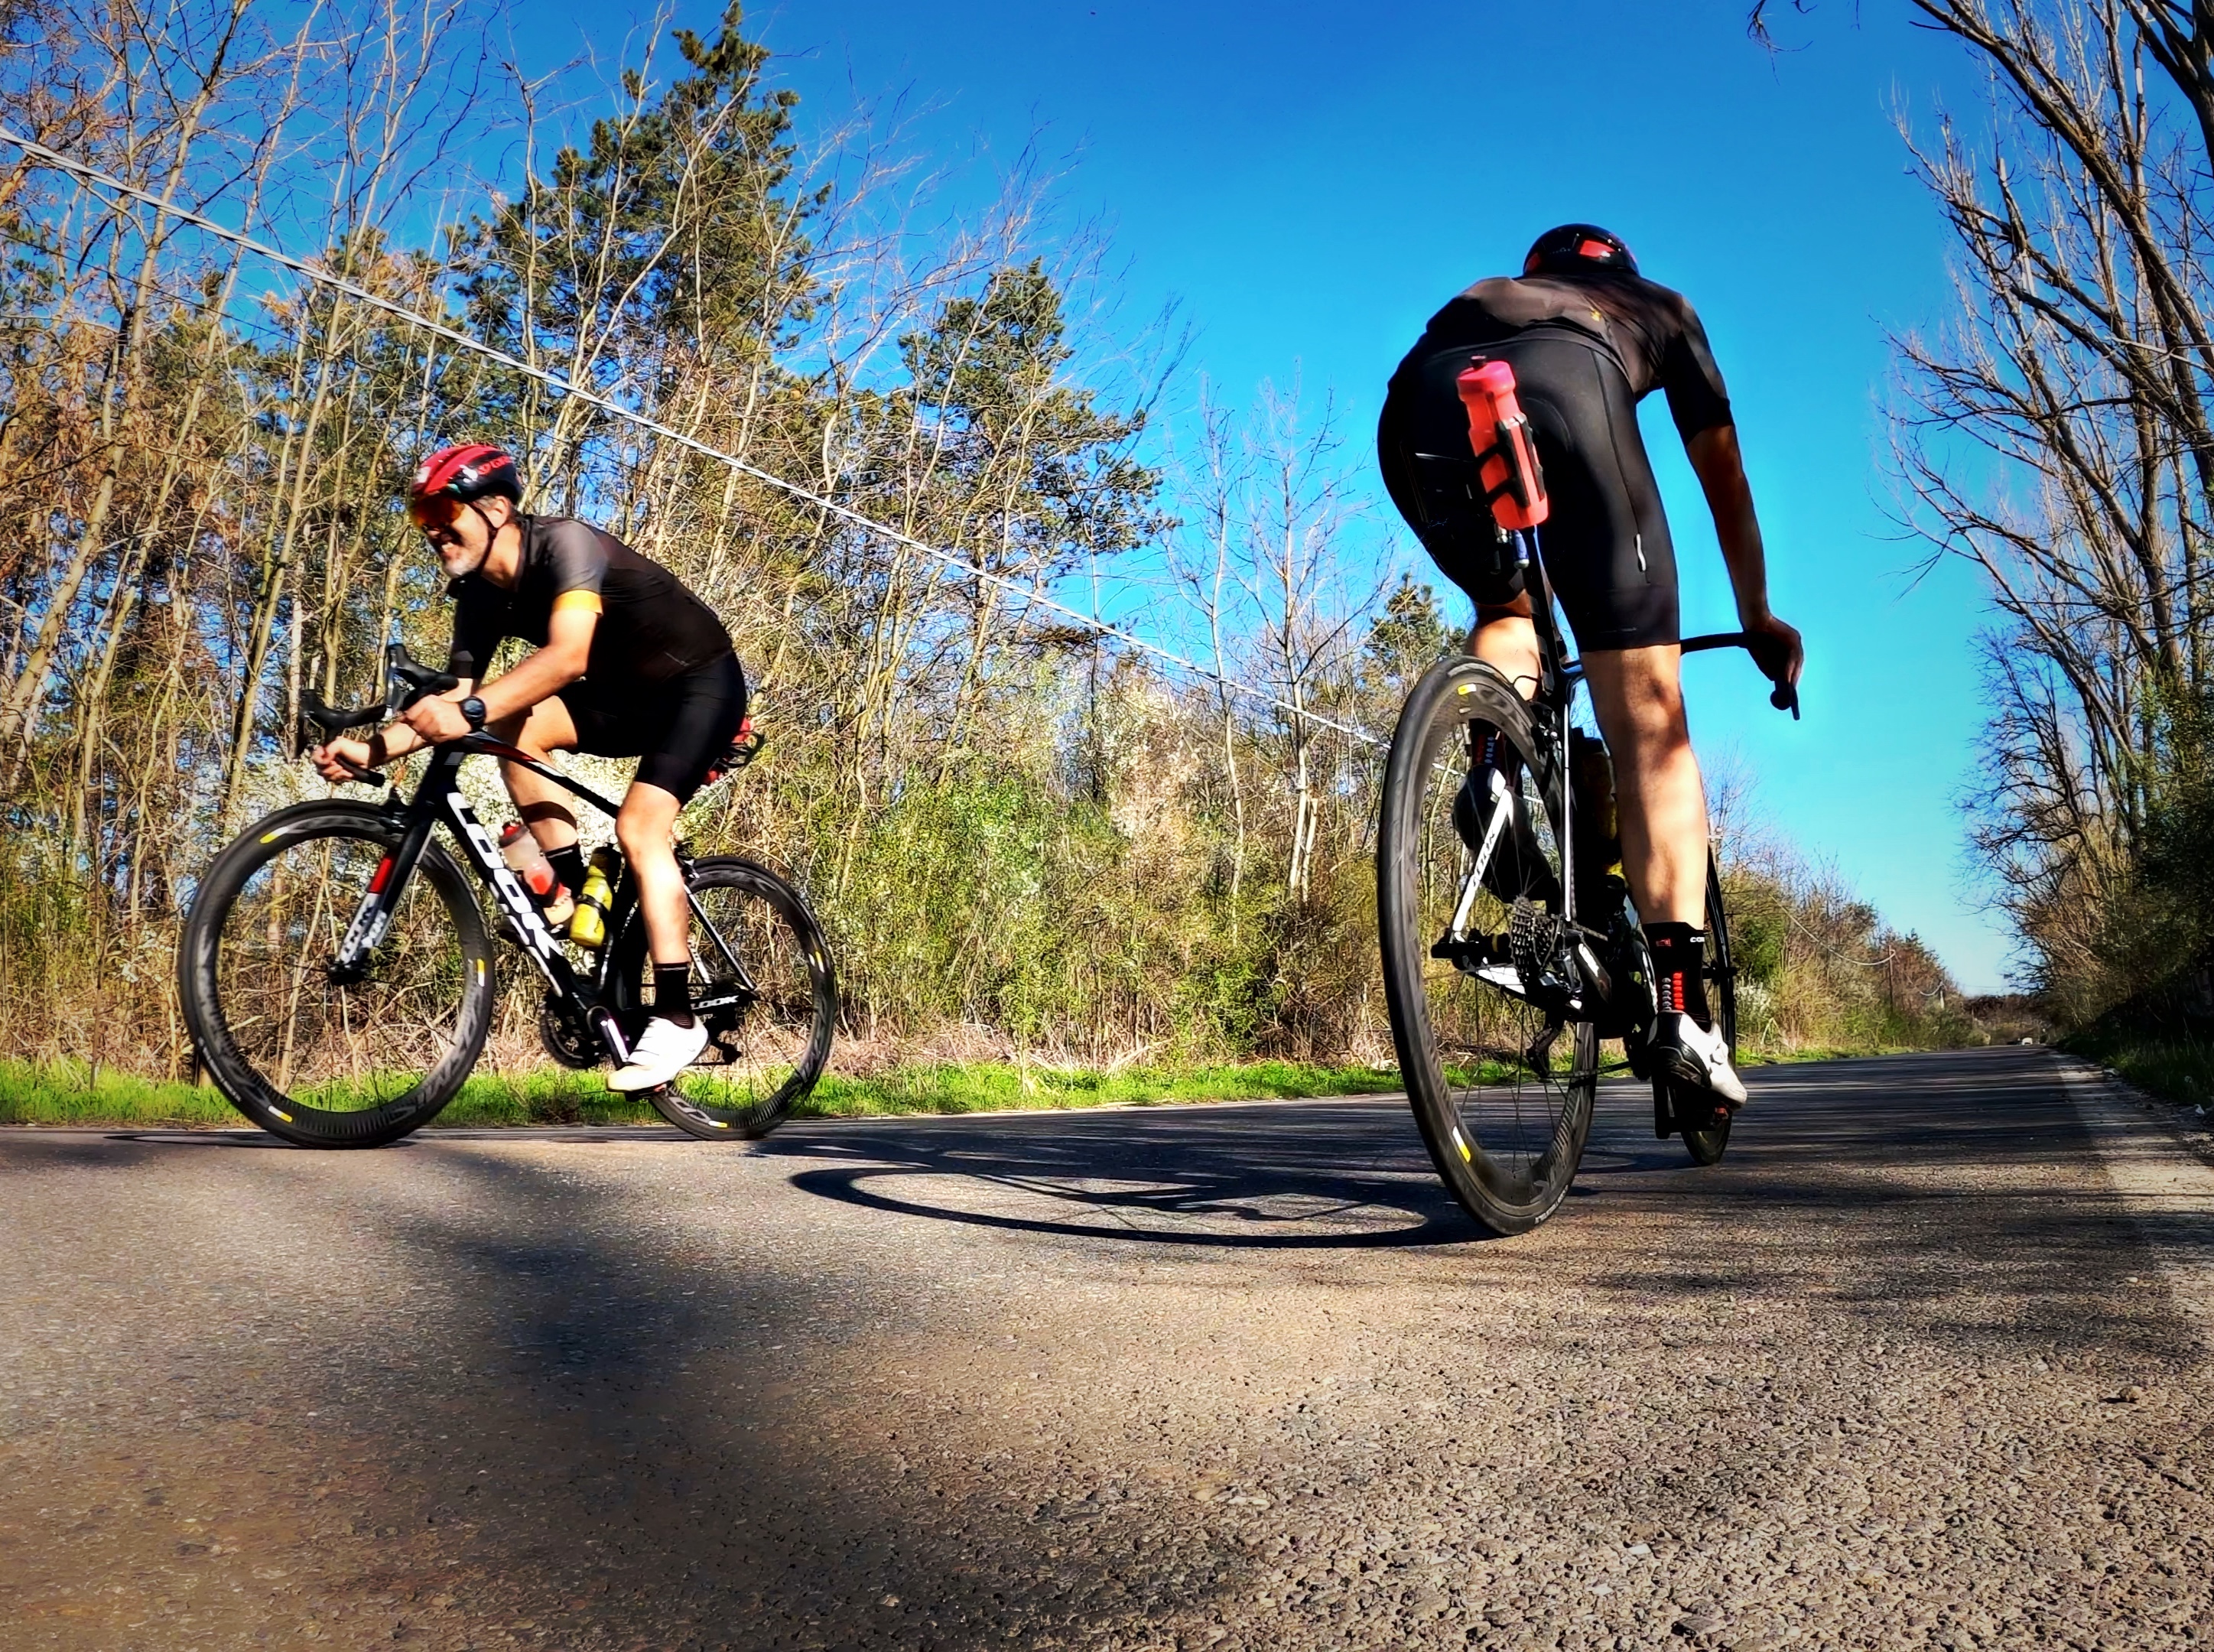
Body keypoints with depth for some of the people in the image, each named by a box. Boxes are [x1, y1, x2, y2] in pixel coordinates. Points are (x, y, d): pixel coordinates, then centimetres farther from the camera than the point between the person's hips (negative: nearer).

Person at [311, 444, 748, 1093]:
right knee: (511, 728, -15)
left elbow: (567, 655, -40)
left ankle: (677, 1019, -17)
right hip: (626, 695, 7)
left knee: (639, 827, -23)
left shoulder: (564, 543, -25)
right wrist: (372, 751, -20)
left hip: (701, 683, -7)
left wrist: (470, 712, -51)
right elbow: (454, 700, -5)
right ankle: (577, 897, -6)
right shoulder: (482, 594, -2)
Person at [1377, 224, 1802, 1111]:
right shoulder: (1659, 306, 41)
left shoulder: (1478, 298, 46)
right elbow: (1725, 482, 43)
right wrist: (1757, 616, 55)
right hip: (1565, 389, -3)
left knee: (1507, 608, 33)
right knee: (1650, 726, 3)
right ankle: (1679, 1005, -6)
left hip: (1419, 403, 3)